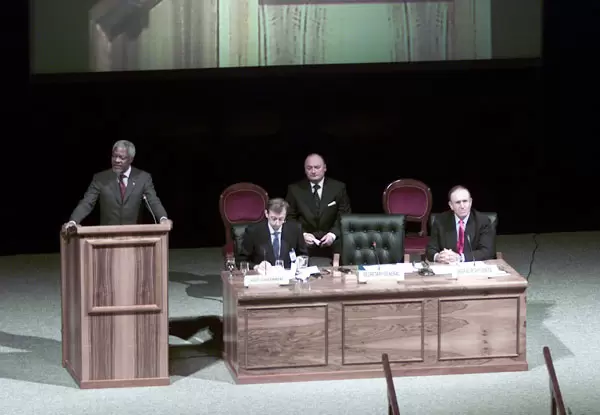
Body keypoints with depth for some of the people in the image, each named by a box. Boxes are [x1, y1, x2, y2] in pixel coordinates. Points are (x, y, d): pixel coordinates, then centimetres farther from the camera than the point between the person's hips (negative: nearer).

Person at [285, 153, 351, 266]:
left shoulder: (338, 188, 3)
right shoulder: (295, 189, 4)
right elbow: (289, 218, 5)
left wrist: (333, 234, -15)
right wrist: (302, 234, -12)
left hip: (332, 247, 0)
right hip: (303, 247, 0)